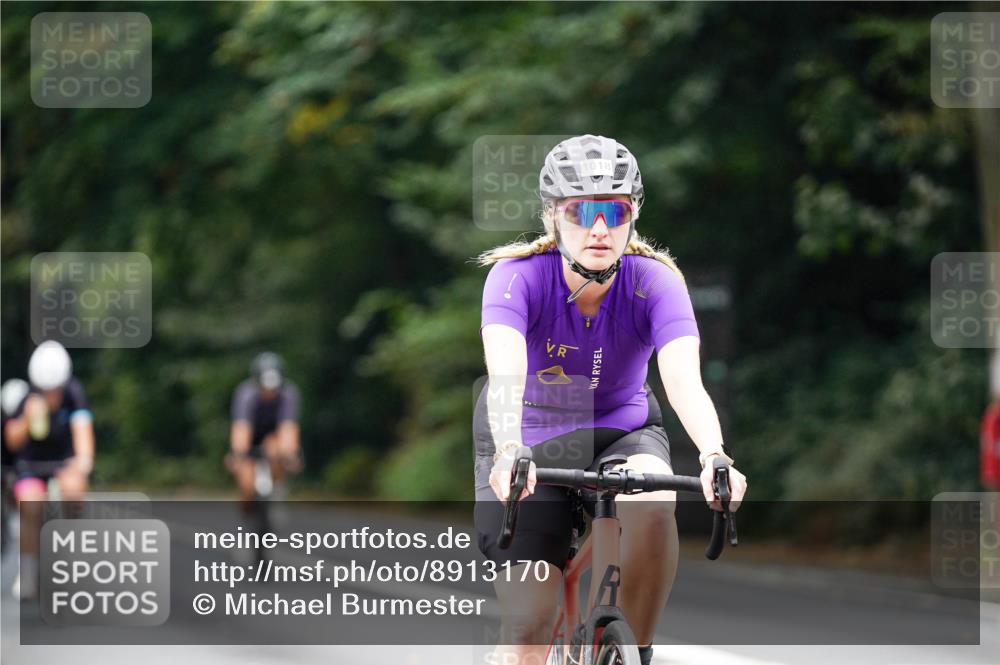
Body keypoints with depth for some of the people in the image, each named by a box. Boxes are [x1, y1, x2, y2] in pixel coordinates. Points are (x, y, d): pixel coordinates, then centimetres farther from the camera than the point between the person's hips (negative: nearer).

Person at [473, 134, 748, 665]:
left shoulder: (655, 282, -21)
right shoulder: (517, 277, -24)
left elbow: (684, 380, -35)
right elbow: (506, 374, -40)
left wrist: (713, 457, -55)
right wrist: (509, 452, -61)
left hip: (621, 432, 1)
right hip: (530, 444, -1)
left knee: (652, 504, -35)